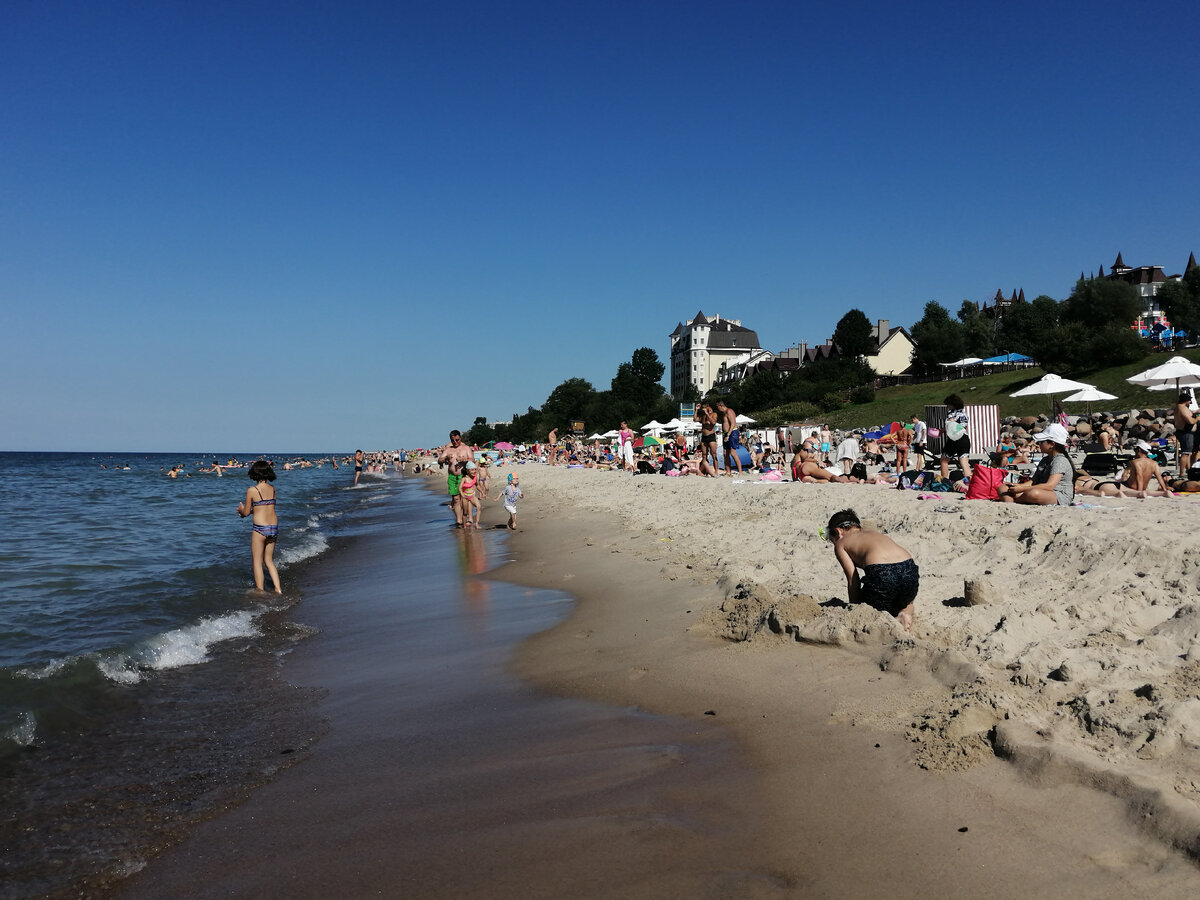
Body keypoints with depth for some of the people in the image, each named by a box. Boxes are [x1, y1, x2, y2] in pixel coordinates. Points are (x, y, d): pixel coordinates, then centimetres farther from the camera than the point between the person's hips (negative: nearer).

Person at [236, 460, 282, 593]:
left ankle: (260, 592, 10)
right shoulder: (272, 488, 5)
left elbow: (246, 513, -1)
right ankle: (278, 589, 10)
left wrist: (241, 508, 20)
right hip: (274, 527, 5)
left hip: (260, 528, -5)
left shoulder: (252, 490, -9)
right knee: (269, 561, 17)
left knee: (257, 562, 8)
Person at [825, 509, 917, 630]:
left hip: (881, 573, -6)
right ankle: (905, 614, 6)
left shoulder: (841, 544, 20)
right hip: (910, 569, 6)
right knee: (906, 603, 39)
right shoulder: (877, 534, 35)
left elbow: (853, 580, 11)